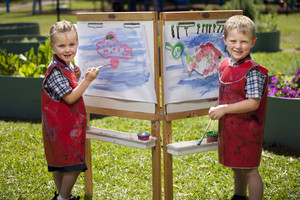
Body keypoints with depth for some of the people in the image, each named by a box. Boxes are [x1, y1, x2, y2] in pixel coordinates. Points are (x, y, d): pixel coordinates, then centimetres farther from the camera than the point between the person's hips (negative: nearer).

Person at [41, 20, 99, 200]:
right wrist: (87, 80, -25)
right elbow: (70, 98, -22)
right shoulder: (56, 70, -20)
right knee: (73, 165, -5)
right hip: (62, 126, -9)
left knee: (59, 163, 18)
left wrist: (76, 77, 2)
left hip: (69, 124, 9)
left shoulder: (68, 66, 9)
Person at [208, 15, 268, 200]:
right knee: (237, 167, 24)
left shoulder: (253, 71, -20)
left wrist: (224, 109, -22)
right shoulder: (224, 65, 5)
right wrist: (217, 110, 8)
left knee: (250, 170, 0)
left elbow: (253, 103, -25)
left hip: (247, 130, -8)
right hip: (229, 127, 8)